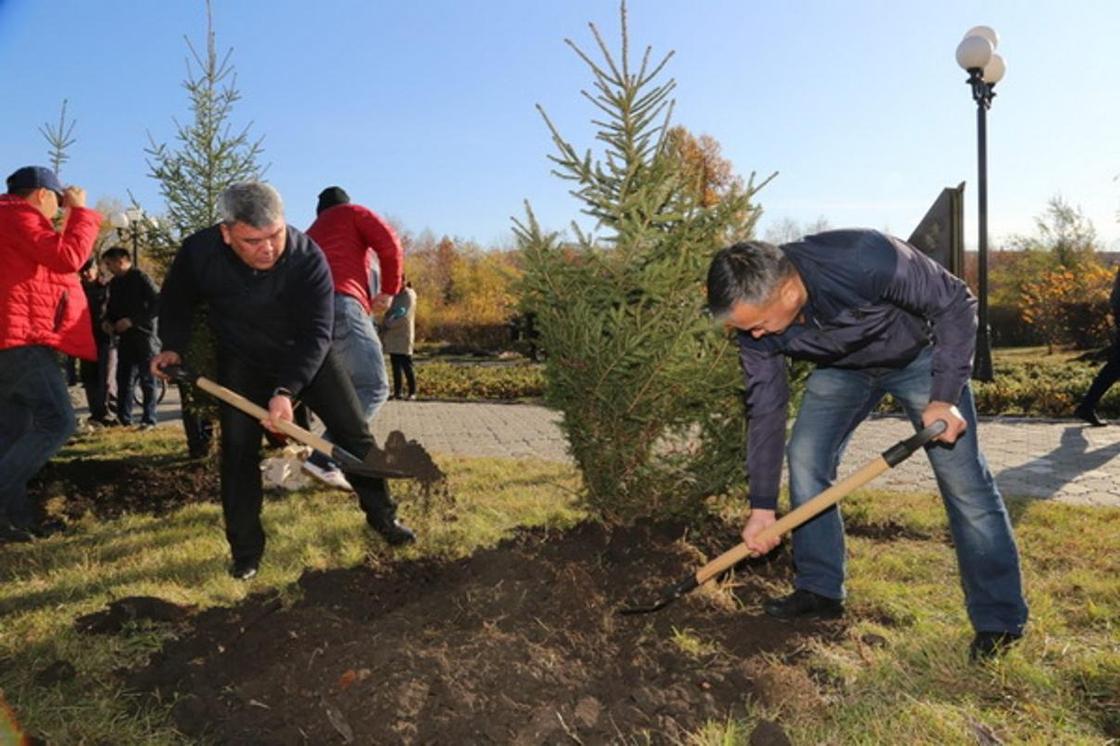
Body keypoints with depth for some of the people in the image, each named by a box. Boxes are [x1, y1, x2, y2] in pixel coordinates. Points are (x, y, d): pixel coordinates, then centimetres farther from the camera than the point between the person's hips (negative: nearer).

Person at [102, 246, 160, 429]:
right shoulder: (114, 283, 15)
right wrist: (107, 321, 4)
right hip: (124, 337, 7)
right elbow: (112, 307, 26)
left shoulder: (140, 277, -8)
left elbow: (157, 303, -16)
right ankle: (123, 418, 13)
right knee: (124, 379, 7)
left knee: (147, 379, -2)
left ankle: (149, 419, 3)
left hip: (143, 334, -7)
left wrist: (132, 320, -19)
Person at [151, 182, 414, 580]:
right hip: (243, 360, 1)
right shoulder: (198, 252, -24)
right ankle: (245, 549, 8)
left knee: (354, 431, -1)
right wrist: (173, 346, -13)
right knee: (238, 450, -6)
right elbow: (176, 301, -1)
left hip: (306, 354, -1)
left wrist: (286, 390, -42)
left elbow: (316, 334, -32)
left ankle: (382, 515, 18)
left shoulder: (308, 258, -32)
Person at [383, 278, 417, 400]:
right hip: (393, 336, 7)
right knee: (396, 366, 6)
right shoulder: (395, 296, 18)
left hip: (404, 336, -7)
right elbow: (390, 312, 19)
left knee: (406, 366, -7)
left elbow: (403, 316, -15)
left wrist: (388, 324, -11)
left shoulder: (409, 296, -5)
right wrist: (384, 323, 0)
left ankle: (412, 392, -1)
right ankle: (397, 392, 8)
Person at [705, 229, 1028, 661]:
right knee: (804, 458, -8)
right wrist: (762, 505, -13)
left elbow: (955, 304, -25)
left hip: (919, 357, -4)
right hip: (842, 368, 4)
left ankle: (999, 620, 4)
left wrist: (944, 397, -30)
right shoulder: (756, 317, -24)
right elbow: (765, 409, -15)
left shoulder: (865, 259, -41)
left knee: (962, 477, -8)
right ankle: (820, 590, 7)